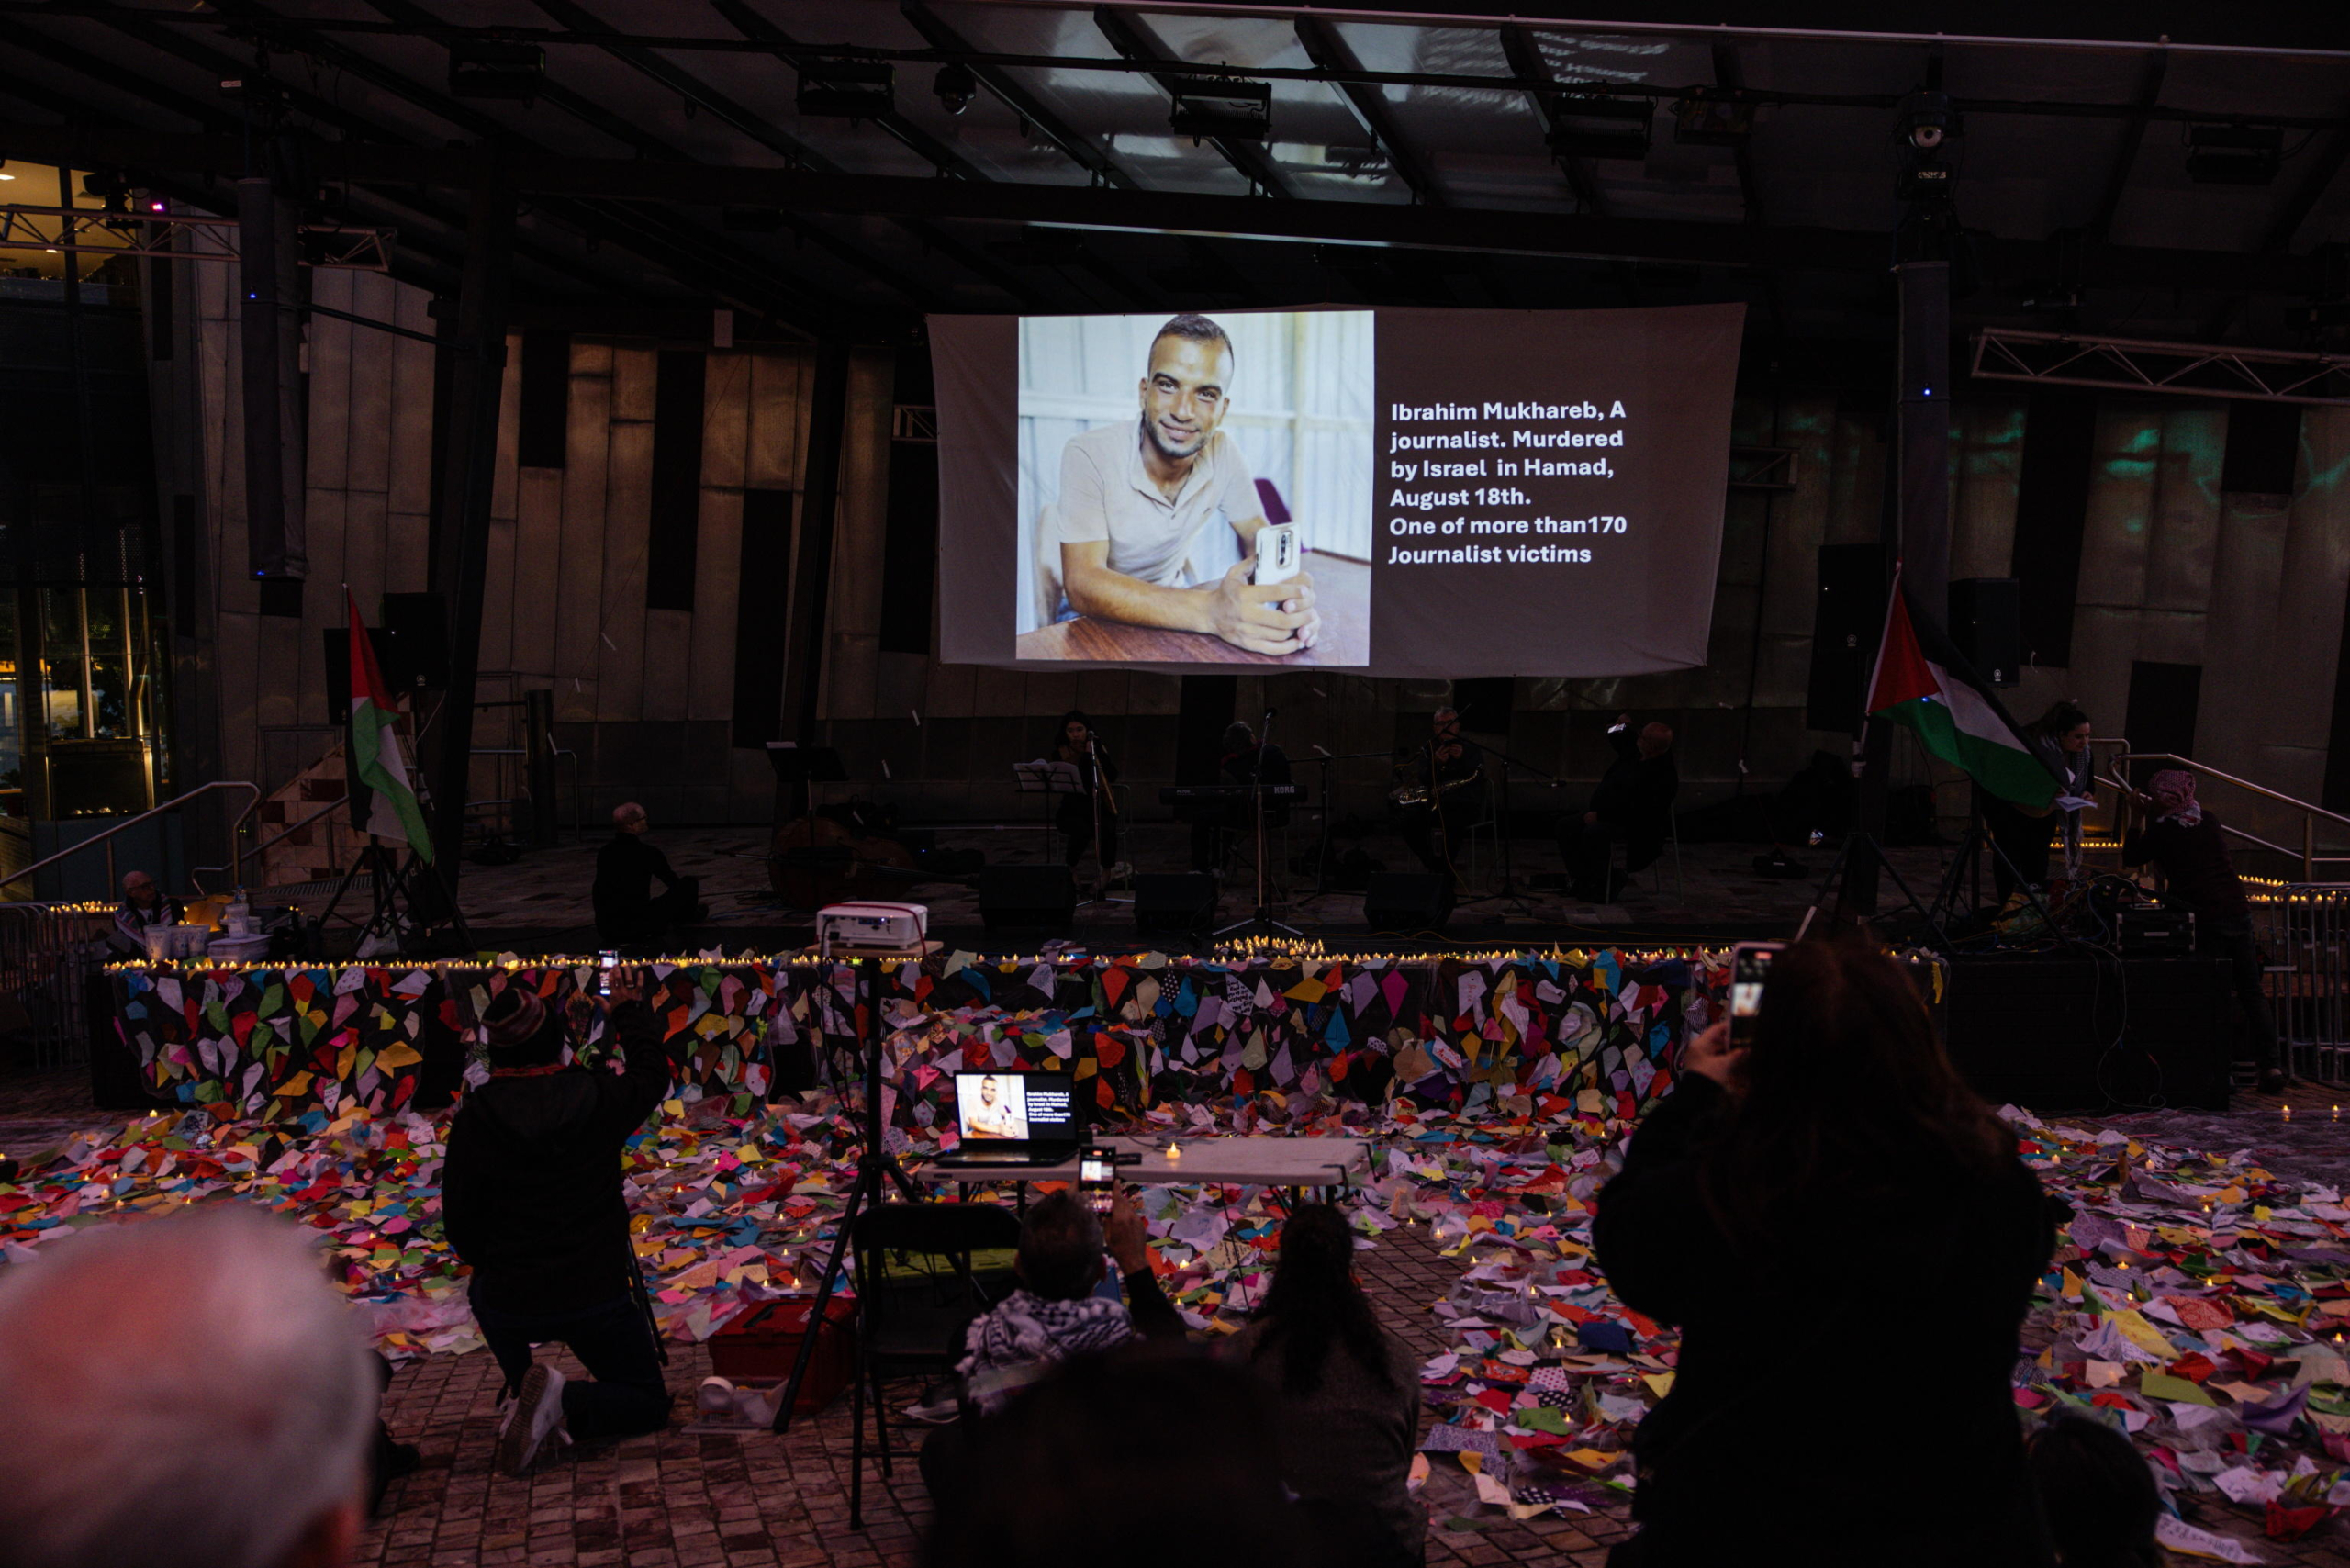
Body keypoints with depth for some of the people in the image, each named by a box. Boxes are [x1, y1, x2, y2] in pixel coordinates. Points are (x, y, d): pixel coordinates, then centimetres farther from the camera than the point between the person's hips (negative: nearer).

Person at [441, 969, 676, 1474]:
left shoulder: (474, 1118, -10)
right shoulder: (599, 1099, -9)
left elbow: (460, 1224, -1)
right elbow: (653, 1075, 15)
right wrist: (629, 1010, 31)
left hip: (509, 1307, 1)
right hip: (599, 1299, -1)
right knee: (650, 1403, 15)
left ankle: (525, 1390, 21)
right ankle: (567, 1402, -12)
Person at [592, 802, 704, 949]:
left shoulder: (604, 853, 5)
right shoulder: (648, 853, -10)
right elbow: (672, 882, 10)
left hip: (605, 931, 7)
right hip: (638, 929, -7)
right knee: (689, 884, 8)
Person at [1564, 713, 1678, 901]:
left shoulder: (1664, 775, -23)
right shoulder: (1634, 752, 5)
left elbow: (1637, 812, -28)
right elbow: (1616, 738, 30)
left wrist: (1600, 815, -24)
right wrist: (1622, 723, 8)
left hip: (1636, 828, -10)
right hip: (1605, 815, 10)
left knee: (1593, 833, -33)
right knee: (1567, 828, -4)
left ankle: (1603, 886, -13)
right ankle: (1583, 880, 5)